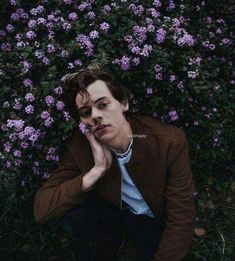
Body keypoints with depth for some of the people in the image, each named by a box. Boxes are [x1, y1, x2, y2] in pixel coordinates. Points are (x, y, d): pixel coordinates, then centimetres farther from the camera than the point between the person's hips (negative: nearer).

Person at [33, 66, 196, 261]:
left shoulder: (170, 141, -25)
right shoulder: (81, 146, -17)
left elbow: (181, 220, -19)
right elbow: (41, 210, -23)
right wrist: (97, 170, -32)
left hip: (157, 224, -1)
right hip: (116, 215, 2)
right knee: (74, 212, -24)